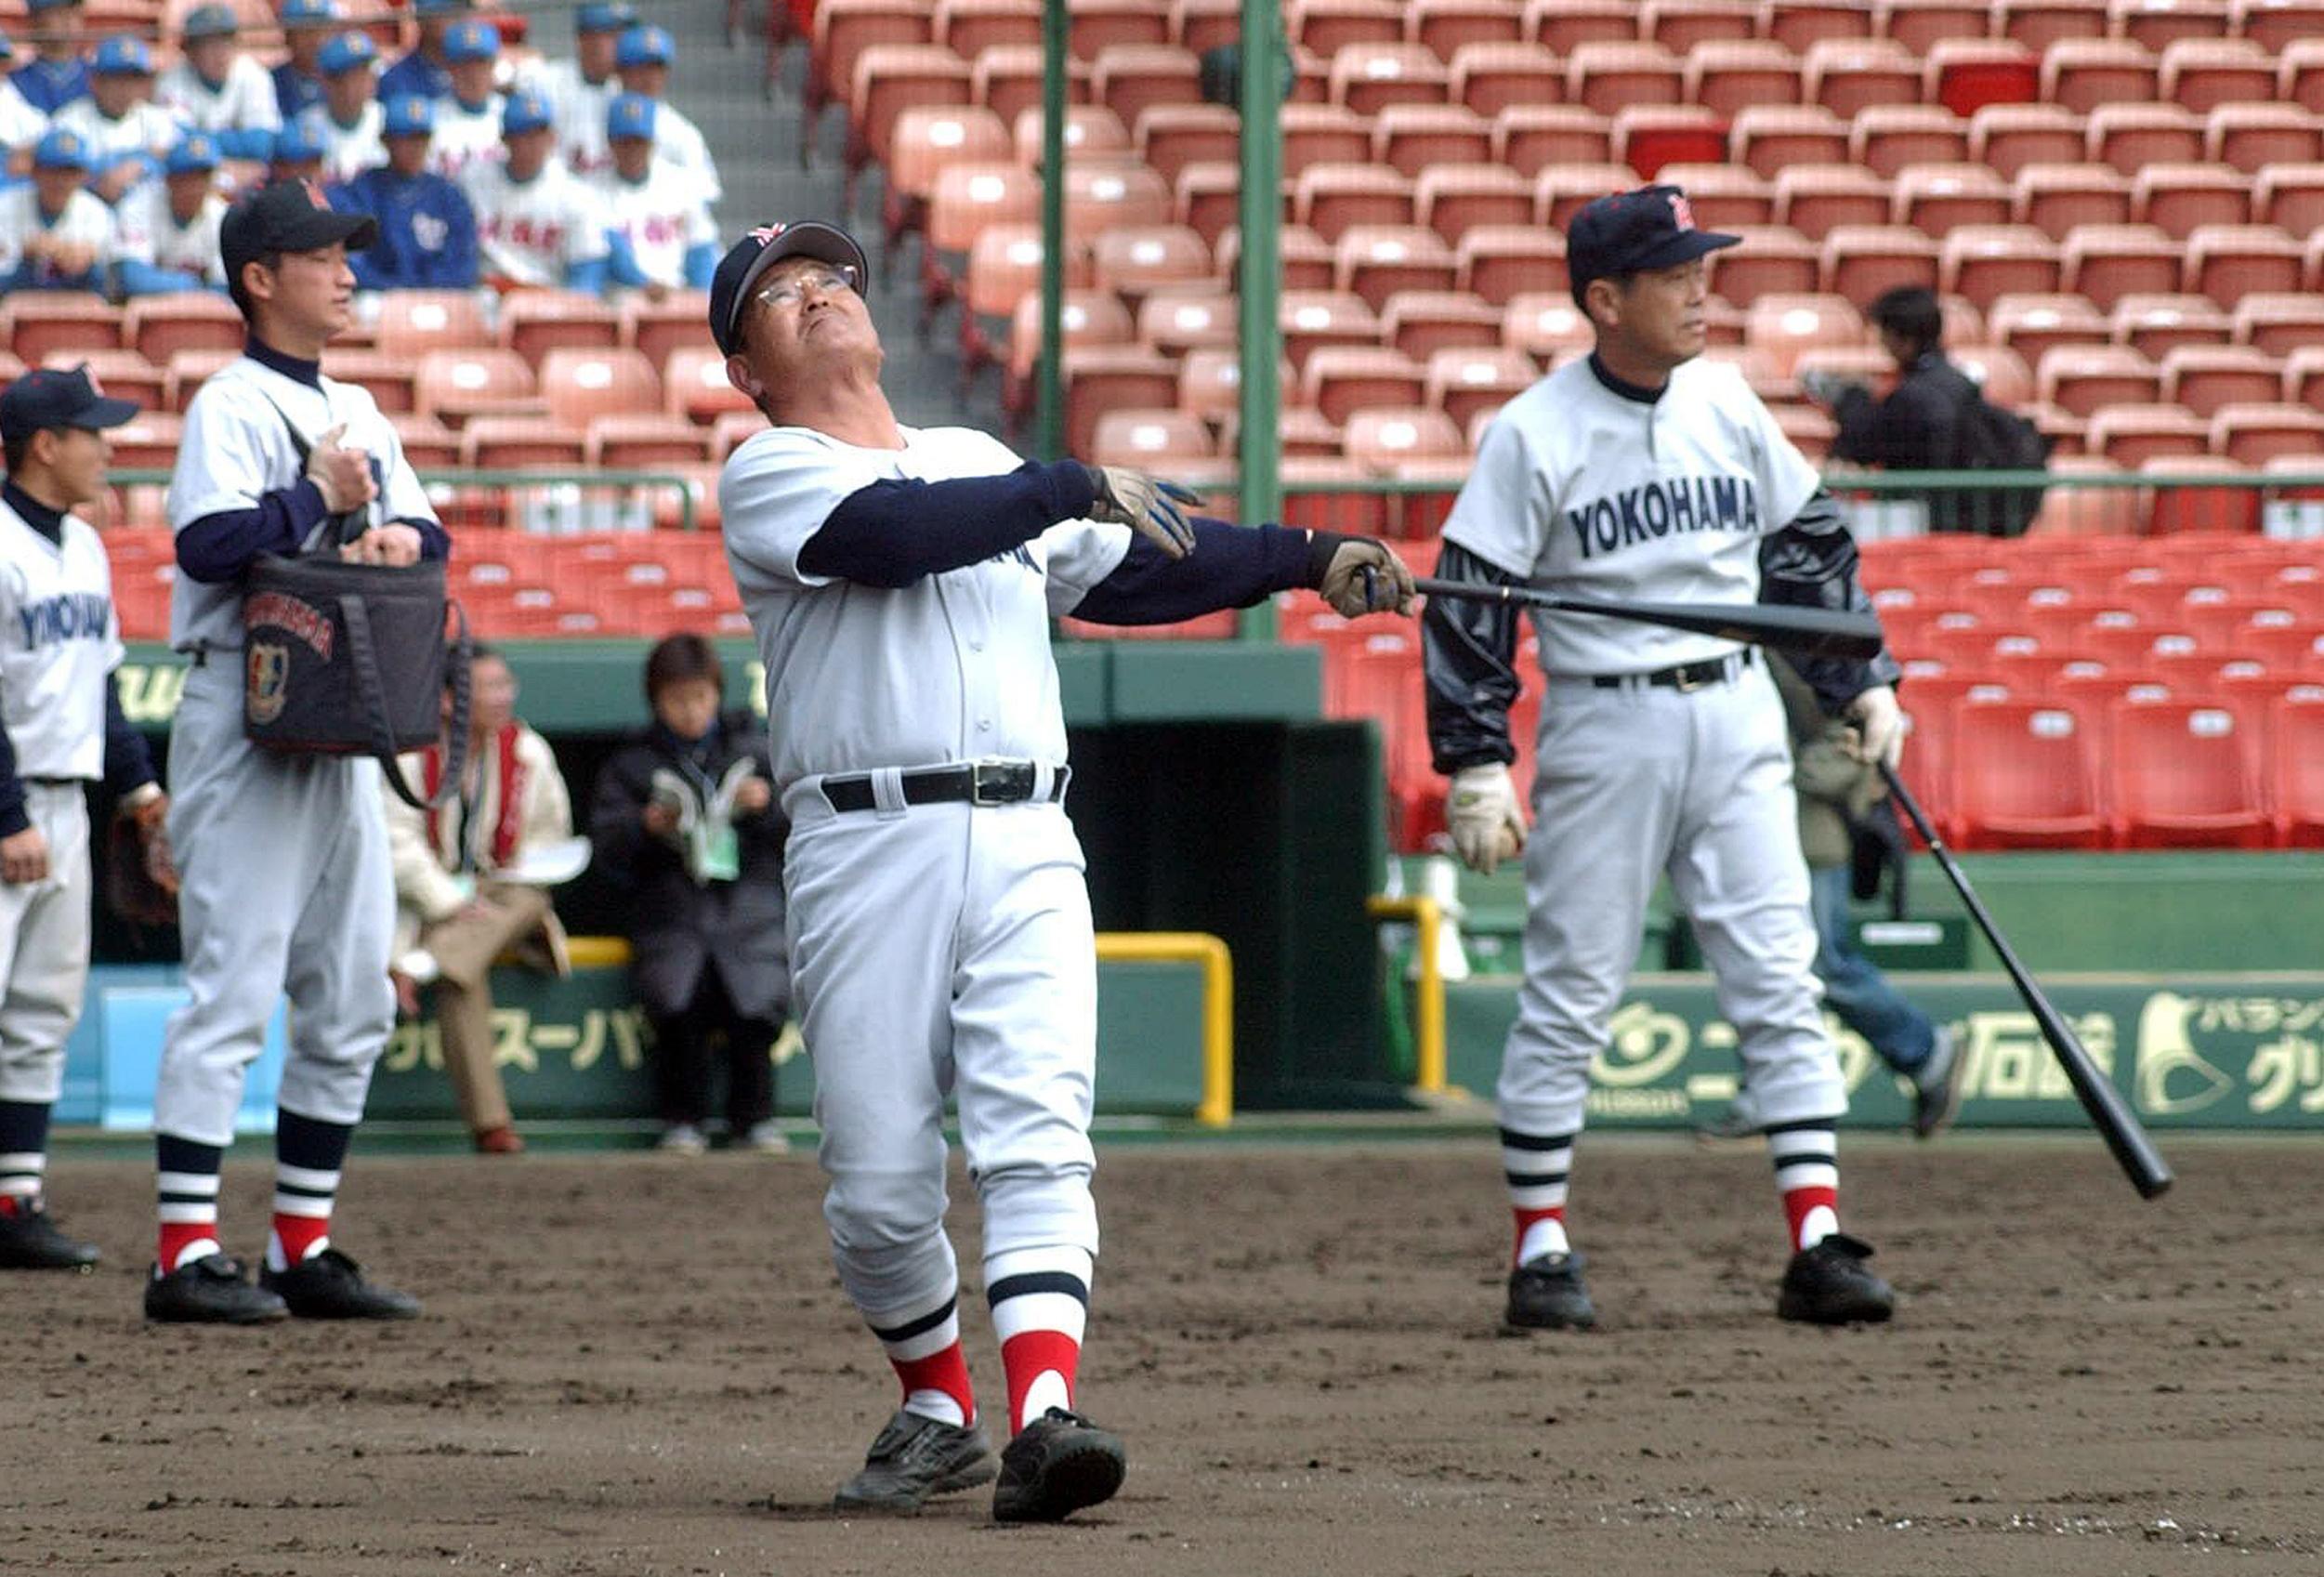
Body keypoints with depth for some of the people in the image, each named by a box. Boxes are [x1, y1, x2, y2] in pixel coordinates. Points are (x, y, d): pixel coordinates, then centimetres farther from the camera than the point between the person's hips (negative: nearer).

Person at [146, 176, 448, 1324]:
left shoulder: (356, 412, 18)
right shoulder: (232, 403, -8)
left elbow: (428, 532, 19)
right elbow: (212, 540, -23)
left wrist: (399, 532, -3)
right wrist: (324, 499, -12)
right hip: (246, 721, -9)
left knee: (352, 1001, 10)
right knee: (233, 986, -11)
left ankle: (304, 1247, 16)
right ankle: (185, 1255, -12)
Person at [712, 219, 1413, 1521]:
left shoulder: (981, 462, 25)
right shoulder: (769, 477, 5)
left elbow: (1132, 570, 30)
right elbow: (893, 535, -14)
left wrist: (1307, 559, 23)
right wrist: (1068, 485, -9)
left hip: (1026, 847, 3)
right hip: (867, 851, -3)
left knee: (1036, 1141, -15)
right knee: (880, 1186, -3)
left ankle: (1044, 1422, -28)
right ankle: (939, 1413, 20)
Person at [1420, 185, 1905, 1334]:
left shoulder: (1726, 404, 6)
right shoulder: (1535, 435, -8)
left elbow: (1809, 548, 17)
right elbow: (1469, 605, -7)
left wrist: (1864, 686, 12)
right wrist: (1477, 766, -13)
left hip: (1736, 718, 4)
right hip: (1604, 726, -4)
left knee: (1778, 980, -2)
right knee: (1569, 997, 0)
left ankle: (1817, 1243, -3)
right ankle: (1541, 1248, 9)